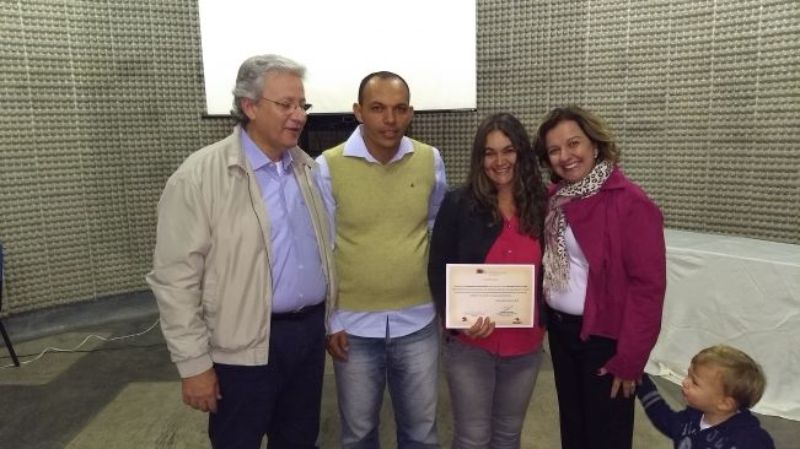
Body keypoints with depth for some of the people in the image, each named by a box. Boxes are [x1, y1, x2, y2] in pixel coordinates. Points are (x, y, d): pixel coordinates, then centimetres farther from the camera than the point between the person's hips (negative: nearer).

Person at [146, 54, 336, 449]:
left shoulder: (308, 168, 6)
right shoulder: (199, 177, -13)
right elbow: (176, 278, -13)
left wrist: (330, 317, 11)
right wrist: (194, 363, -12)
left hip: (310, 331, 6)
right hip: (245, 345, -5)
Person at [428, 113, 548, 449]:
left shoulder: (541, 205, 1)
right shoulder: (458, 204, -8)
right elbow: (438, 271, -6)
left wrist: (545, 317, -6)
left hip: (526, 345, 3)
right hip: (469, 344, -3)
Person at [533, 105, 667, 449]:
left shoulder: (630, 203, -19)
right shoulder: (554, 198, 3)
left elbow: (648, 286, -19)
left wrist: (629, 359, -16)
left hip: (605, 337, -6)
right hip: (560, 329, 6)